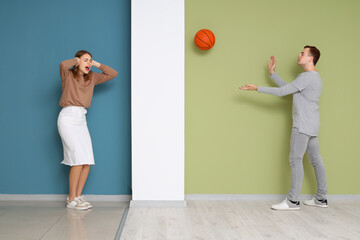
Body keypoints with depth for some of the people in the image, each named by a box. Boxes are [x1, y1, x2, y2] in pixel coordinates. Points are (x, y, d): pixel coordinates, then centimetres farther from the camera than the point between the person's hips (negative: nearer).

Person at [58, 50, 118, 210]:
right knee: (79, 160, -13)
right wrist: (76, 61, -4)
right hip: (68, 118, -6)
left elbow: (113, 74, 16)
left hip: (81, 120, 6)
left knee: (87, 162, -1)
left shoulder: (92, 78, 16)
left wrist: (96, 64, 10)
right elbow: (63, 65, -23)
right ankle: (71, 200, -3)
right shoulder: (68, 75, 0)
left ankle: (78, 196, 10)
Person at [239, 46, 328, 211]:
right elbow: (287, 88, 20)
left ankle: (293, 201, -7)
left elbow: (282, 91, -18)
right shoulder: (314, 77, 19)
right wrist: (272, 73, 19)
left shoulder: (308, 77, -14)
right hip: (311, 126, 10)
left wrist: (257, 88, -13)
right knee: (315, 160, 10)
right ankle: (321, 198, 16)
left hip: (303, 126, -10)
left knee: (295, 159, -9)